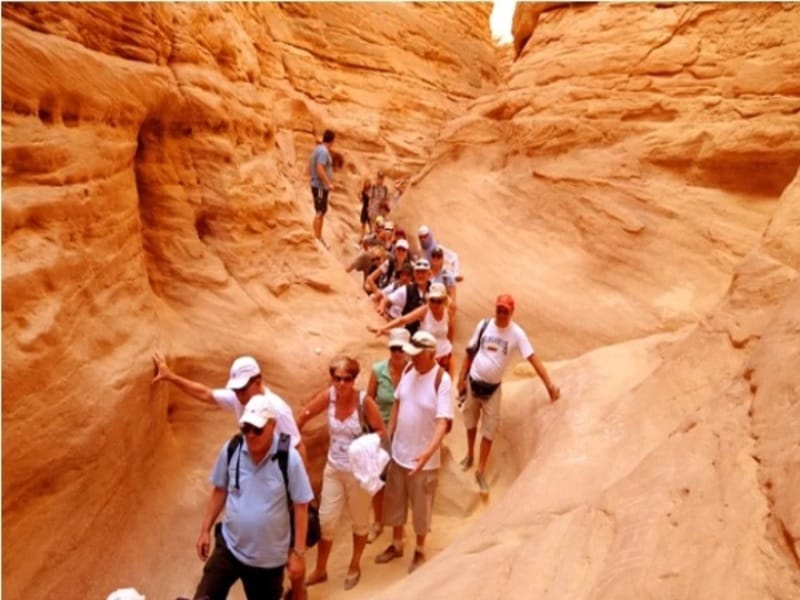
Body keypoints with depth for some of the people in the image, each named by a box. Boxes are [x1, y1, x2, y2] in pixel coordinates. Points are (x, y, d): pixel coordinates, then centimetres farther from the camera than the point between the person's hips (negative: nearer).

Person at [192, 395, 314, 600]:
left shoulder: (289, 458, -20)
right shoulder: (231, 449, -11)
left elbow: (301, 506, -12)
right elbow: (219, 491, 5)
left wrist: (298, 552, -10)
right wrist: (205, 530, 7)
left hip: (270, 557, -2)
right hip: (229, 546, 2)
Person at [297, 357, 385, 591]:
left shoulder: (365, 401, -22)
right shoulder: (328, 396, -12)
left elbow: (380, 431, -13)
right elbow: (304, 416, 2)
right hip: (333, 469, 3)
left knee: (359, 520, 17)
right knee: (325, 520, 12)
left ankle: (355, 566, 41)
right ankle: (320, 571, 33)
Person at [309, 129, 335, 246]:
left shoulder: (318, 149, 15)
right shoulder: (324, 151, -16)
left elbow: (310, 167, 19)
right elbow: (320, 169, -25)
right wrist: (329, 183, -26)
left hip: (319, 185, 10)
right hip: (320, 186, -10)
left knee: (322, 211, 15)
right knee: (319, 212, -8)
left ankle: (319, 237, 22)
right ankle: (316, 238, -7)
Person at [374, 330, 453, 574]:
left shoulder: (442, 380, -23)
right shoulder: (408, 370, -3)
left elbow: (443, 422, -28)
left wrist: (428, 453, -40)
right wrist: (388, 437, 7)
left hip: (423, 459, -6)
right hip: (399, 452, 6)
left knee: (421, 507, 15)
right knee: (394, 502, 21)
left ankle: (420, 550, 37)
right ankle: (396, 544, 43)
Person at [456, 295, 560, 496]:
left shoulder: (517, 333, -14)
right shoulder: (483, 325, -7)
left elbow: (533, 359, -20)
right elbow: (470, 353, 0)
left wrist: (549, 384, -29)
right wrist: (461, 379, 0)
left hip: (493, 387, -2)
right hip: (473, 381, 2)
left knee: (489, 429, 2)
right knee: (470, 421, 18)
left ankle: (481, 471, 15)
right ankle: (470, 455, 42)